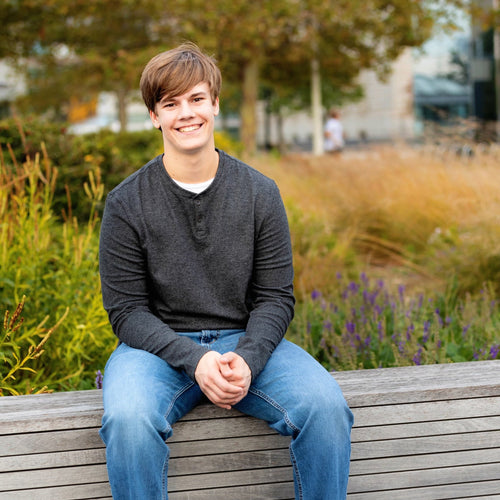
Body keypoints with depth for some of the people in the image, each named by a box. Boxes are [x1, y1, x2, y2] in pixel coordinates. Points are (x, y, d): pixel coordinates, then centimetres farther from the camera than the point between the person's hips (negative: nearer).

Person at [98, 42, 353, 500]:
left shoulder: (260, 194, 1)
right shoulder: (126, 203, -3)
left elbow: (276, 298, 2)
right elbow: (126, 310, -5)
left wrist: (246, 358, -18)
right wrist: (194, 358, -21)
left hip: (246, 341, 2)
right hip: (160, 344, -1)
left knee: (326, 405, -25)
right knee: (128, 418, -35)